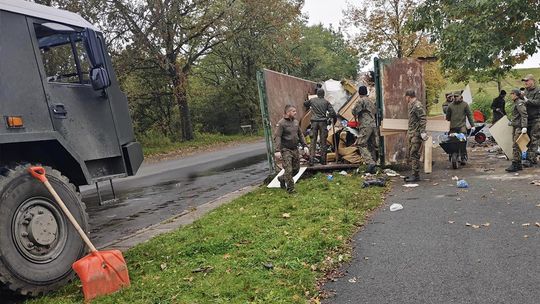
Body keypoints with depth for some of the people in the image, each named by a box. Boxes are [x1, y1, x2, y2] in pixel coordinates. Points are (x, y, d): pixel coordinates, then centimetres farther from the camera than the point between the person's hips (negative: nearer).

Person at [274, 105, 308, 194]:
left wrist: (304, 146, 12)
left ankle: (282, 179, 34)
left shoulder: (296, 122, 9)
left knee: (296, 169, 12)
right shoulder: (281, 123, -12)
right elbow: (277, 137, -17)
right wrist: (277, 150, -25)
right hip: (286, 150, -7)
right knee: (288, 170, -8)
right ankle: (290, 189, 4)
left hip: (295, 149, 7)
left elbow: (300, 135, 18)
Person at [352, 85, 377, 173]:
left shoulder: (361, 100, -5)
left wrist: (356, 117, 12)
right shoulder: (371, 102, 21)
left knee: (361, 145, -10)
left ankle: (371, 163, -25)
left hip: (365, 126, -8)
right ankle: (373, 167, 11)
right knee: (371, 146, 10)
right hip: (373, 125, 8)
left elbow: (354, 111, -8)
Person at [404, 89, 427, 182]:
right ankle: (415, 173, 21)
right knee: (409, 154, 13)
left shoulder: (418, 106, -14)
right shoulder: (411, 105, 16)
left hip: (416, 134, -10)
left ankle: (416, 175, -3)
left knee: (414, 154, -8)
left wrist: (422, 131, -24)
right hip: (411, 133, 10)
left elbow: (423, 119, -19)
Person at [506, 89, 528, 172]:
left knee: (516, 146, -11)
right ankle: (519, 165, 17)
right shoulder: (516, 103, 18)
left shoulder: (520, 103, -12)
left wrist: (524, 127, -27)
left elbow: (524, 115, -21)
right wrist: (512, 122, 34)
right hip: (516, 127, 10)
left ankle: (515, 165, -10)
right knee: (517, 147, 12)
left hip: (519, 128, -10)